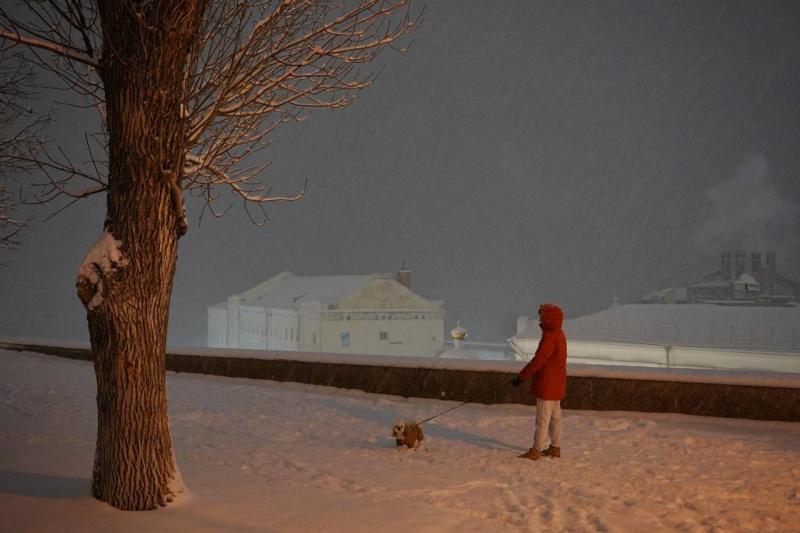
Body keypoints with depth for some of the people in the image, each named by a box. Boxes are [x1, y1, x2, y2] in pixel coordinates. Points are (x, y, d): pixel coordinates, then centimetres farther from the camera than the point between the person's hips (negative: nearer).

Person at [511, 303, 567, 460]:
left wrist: (521, 377, -18)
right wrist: (527, 374, 19)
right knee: (554, 416, 14)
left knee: (542, 418, -4)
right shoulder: (559, 335, 10)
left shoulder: (550, 337, -22)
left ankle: (535, 450, 0)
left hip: (547, 385, -10)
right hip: (555, 384, 10)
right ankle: (555, 448, 21)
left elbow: (538, 360, -23)